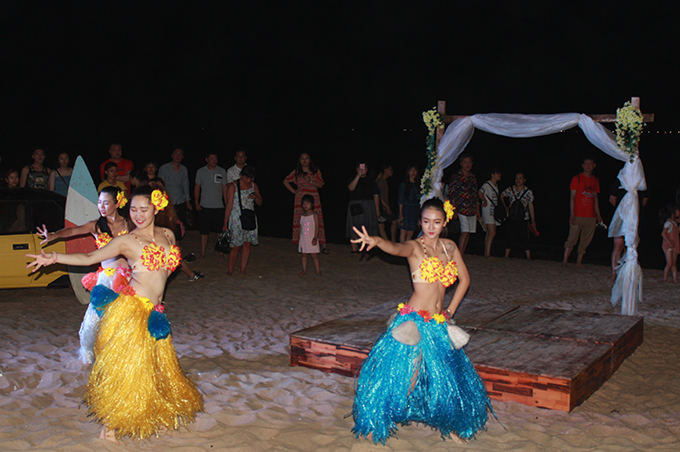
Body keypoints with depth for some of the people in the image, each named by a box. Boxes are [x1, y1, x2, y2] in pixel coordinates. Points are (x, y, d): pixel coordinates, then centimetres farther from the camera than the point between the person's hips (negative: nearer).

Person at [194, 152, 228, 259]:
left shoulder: (222, 171, 3)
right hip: (204, 206, 0)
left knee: (220, 230, 3)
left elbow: (224, 188, 8)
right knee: (204, 231, 3)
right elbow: (197, 187, 8)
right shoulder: (200, 171, 3)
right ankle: (203, 252, 13)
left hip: (219, 206, 0)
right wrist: (196, 203, 0)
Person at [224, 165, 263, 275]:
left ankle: (243, 270, 13)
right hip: (236, 220, -5)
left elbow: (260, 203, 14)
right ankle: (229, 271, 7)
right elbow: (229, 205, -6)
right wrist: (225, 223, -7)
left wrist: (256, 197, -10)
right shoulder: (233, 186, -5)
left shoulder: (254, 185, 9)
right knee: (236, 246, -5)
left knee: (247, 245, 4)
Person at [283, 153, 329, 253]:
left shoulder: (316, 171, 11)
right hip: (300, 198, 0)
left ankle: (322, 245, -8)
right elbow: (285, 181, 19)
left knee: (317, 221, -8)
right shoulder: (296, 172, 11)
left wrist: (310, 181, -11)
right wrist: (293, 191, 9)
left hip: (314, 198, 0)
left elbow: (321, 184, 5)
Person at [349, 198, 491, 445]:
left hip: (439, 323, 5)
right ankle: (376, 423, 17)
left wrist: (450, 309, 12)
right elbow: (396, 248, -32)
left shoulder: (450, 247, 8)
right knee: (406, 375, -3)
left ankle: (450, 424, 37)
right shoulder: (415, 247, -8)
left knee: (446, 375, 13)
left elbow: (464, 279, 18)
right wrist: (377, 240, -53)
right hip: (414, 321, -5)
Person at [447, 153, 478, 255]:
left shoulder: (473, 177, 16)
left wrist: (477, 208, 18)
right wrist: (454, 210, -12)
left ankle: (462, 254, 15)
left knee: (468, 232, 7)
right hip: (462, 209, -7)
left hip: (472, 210, 7)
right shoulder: (456, 177, -4)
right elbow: (452, 195, -7)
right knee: (465, 232, -15)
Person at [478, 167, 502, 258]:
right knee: (492, 233, -16)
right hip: (488, 211, -9)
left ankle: (486, 253, 12)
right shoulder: (487, 184, -8)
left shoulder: (496, 185, 18)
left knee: (489, 234, 8)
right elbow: (480, 192, -26)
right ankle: (487, 253, -17)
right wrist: (485, 201, -20)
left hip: (494, 211, 9)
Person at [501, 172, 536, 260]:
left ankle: (528, 257, 0)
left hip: (523, 219, -1)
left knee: (524, 238, -5)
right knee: (510, 238, 5)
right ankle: (506, 256, 13)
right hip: (511, 219, 1)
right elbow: (502, 196, 20)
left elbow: (531, 206, 4)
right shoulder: (510, 190, 1)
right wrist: (505, 207, 11)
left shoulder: (528, 192, 0)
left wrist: (533, 220, 5)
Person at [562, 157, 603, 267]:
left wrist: (598, 215, 16)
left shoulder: (595, 180, 15)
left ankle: (579, 262, 11)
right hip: (578, 216, -5)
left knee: (585, 241, 4)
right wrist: (572, 214, -10)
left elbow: (595, 198, 20)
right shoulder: (577, 178, 1)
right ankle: (564, 261, -3)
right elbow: (572, 197, -3)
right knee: (572, 239, -7)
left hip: (591, 217, 5)